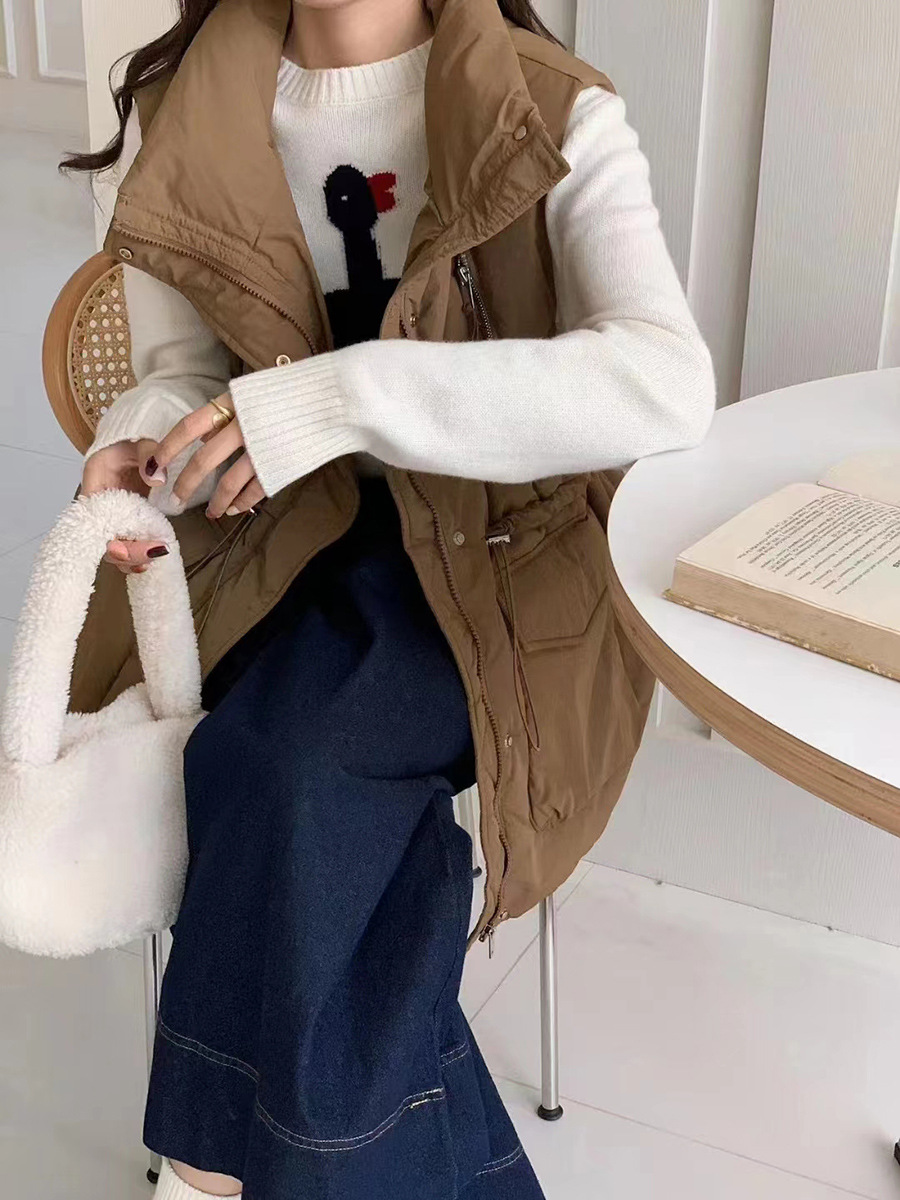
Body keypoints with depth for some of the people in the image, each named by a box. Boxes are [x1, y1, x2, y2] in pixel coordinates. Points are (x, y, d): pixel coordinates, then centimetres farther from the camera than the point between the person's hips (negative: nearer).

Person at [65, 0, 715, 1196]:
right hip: (297, 544, 3)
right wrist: (138, 451, -21)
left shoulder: (557, 120, -12)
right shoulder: (179, 117, 0)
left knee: (288, 775, -28)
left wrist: (348, 394, -35)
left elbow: (671, 381, -27)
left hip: (506, 557, -3)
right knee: (326, 822, -25)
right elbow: (183, 369, 4)